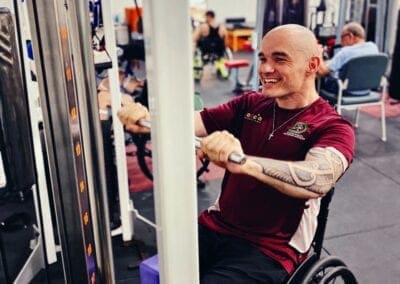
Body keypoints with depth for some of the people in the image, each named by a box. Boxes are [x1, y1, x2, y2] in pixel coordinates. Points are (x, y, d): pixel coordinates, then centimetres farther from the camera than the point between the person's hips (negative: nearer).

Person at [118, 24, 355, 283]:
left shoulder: (332, 127, -9)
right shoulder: (250, 105, 7)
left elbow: (318, 179, -30)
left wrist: (244, 162, -47)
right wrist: (146, 120, -24)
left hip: (270, 249, -5)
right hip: (215, 228, 5)